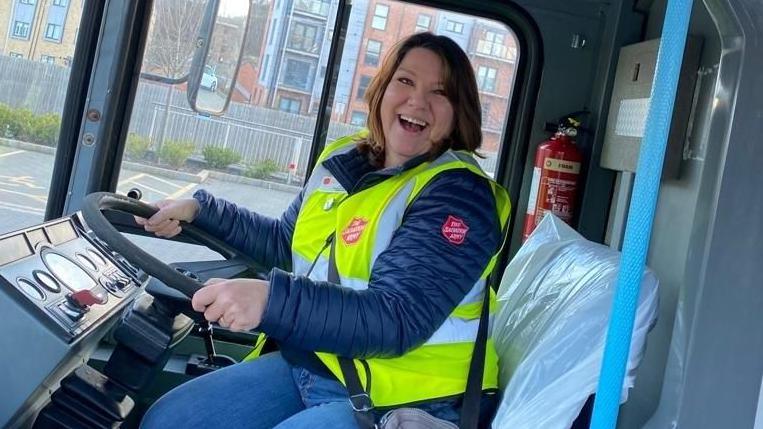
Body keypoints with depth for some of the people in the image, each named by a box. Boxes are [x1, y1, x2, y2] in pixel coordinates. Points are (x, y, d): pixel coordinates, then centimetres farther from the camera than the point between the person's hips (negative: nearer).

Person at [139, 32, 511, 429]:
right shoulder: (344, 161, 7)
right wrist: (200, 210, 14)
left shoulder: (457, 194, -17)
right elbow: (286, 244, 23)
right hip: (307, 365, 8)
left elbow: (397, 319, -28)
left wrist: (272, 301, -40)